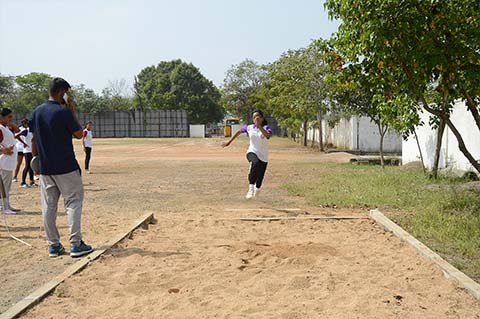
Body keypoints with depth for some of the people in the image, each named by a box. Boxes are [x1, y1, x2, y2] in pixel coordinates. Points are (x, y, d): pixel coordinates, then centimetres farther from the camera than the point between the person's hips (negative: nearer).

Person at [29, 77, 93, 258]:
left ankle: (53, 245, 15)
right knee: (73, 202, 1)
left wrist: (36, 158, 20)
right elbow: (79, 134, -4)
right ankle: (76, 244, -1)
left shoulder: (36, 112, 7)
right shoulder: (64, 112, -12)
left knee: (48, 206, 9)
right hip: (66, 167, -6)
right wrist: (72, 111, -1)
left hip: (45, 168, 6)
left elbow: (34, 139, 11)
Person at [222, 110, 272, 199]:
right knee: (255, 163, -37)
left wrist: (259, 126, -37)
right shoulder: (249, 127, 2)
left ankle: (257, 188, 43)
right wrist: (229, 142, 23)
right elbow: (239, 132, 20)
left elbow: (268, 136, -32)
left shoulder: (266, 128, -8)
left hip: (263, 157, 0)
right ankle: (251, 187, -40)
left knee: (260, 178, 7)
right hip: (252, 152, 0)